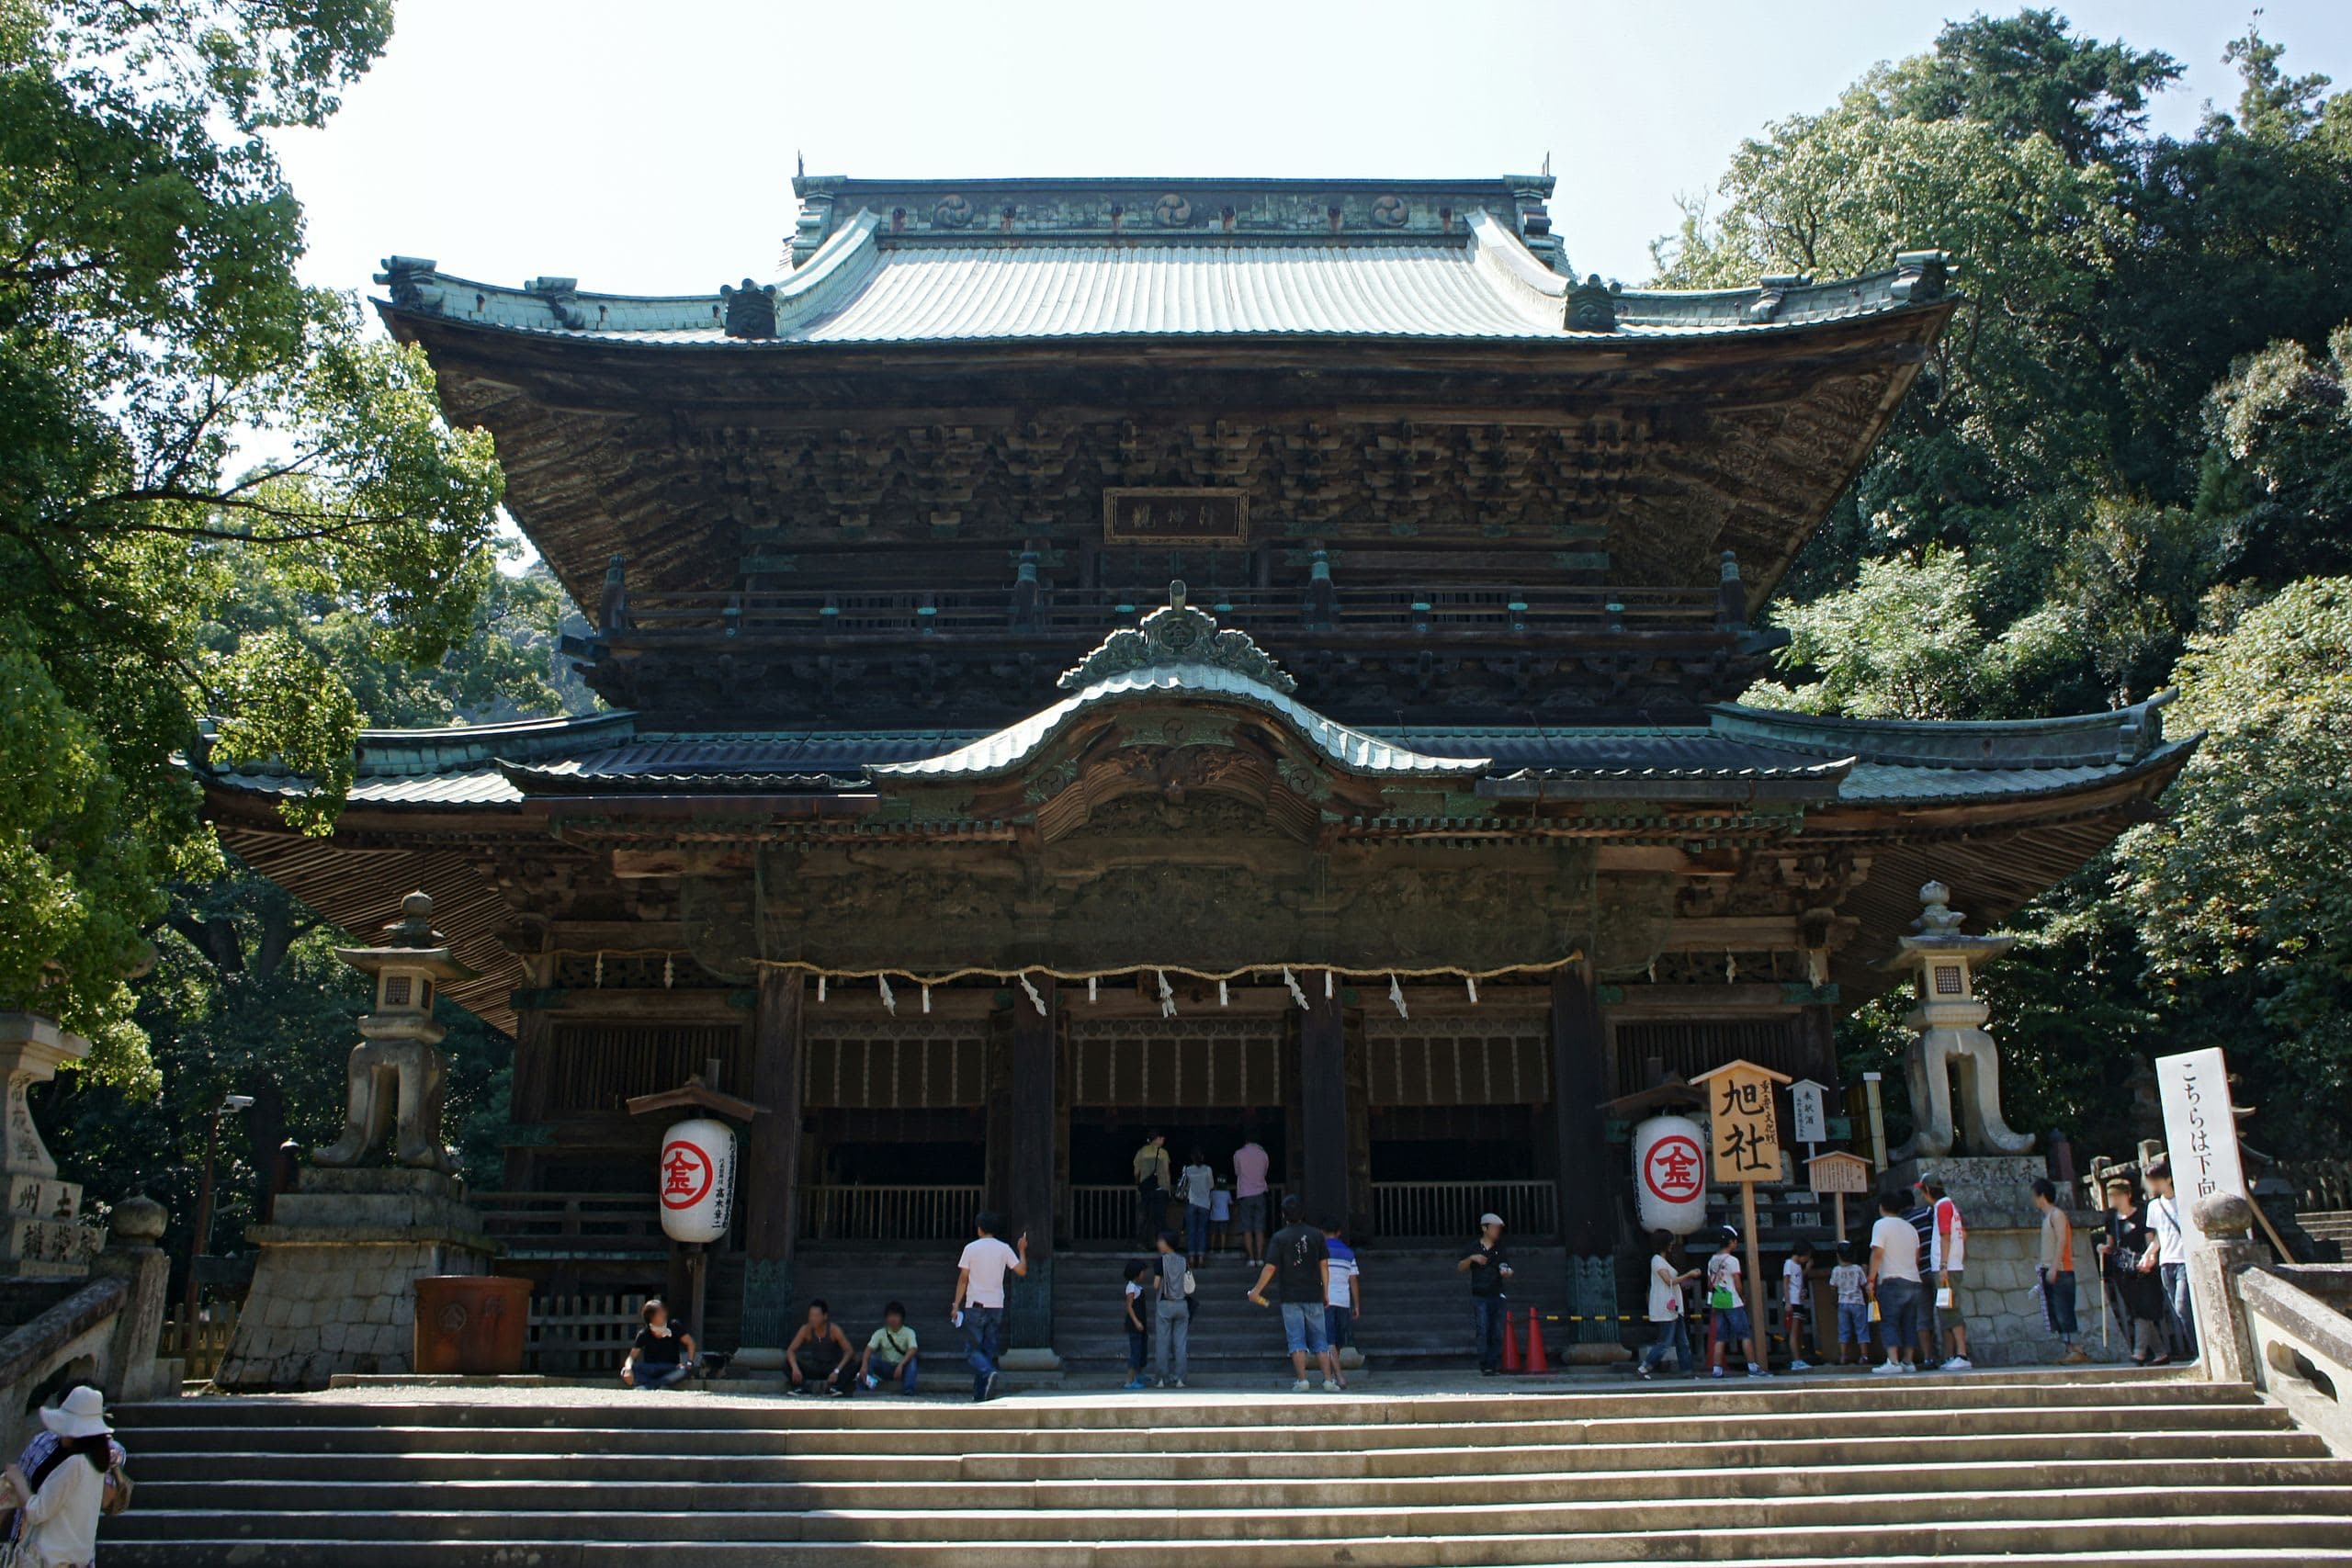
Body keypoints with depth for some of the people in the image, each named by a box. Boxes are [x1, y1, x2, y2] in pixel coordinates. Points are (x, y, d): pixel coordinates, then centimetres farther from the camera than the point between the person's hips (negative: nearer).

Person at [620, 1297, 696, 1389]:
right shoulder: (644, 1334, -6)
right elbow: (631, 1357, -12)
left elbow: (690, 1343, 0)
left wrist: (689, 1363, -15)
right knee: (625, 1372, -29)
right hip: (650, 1370, 0)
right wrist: (628, 1369, -34)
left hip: (671, 1370, 0)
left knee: (686, 1371, -36)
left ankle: (649, 1385, -39)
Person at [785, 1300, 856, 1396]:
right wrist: (795, 1368, -32)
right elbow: (790, 1350, -12)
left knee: (852, 1365, -32)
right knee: (788, 1364, -19)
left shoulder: (834, 1329, -18)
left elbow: (850, 1351, -23)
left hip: (832, 1367, -2)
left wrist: (837, 1371, -36)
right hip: (814, 1368, 2)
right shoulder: (806, 1329, -12)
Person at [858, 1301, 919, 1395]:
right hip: (885, 1368, 1)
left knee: (912, 1361, -32)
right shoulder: (880, 1333, -3)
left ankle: (908, 1391, -38)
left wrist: (901, 1365, -40)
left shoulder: (909, 1332, -8)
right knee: (870, 1358, -25)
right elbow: (869, 1349, -18)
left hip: (902, 1367, -1)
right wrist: (864, 1365, -38)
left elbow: (912, 1350, -24)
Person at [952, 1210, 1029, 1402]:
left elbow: (963, 1279, -3)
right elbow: (1022, 1271, 1)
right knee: (989, 1350, 9)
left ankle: (988, 1372, -26)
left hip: (975, 1306, -3)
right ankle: (980, 1393, 6)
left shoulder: (971, 1248, -3)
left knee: (974, 1349, 2)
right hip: (997, 1306, 3)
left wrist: (956, 1305, 1)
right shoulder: (1004, 1249, 2)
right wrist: (1022, 1250, 17)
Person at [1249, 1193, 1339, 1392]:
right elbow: (1324, 1264, 4)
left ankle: (1302, 1380, -5)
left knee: (1296, 1340, 2)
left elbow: (1270, 1268, -6)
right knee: (1319, 1339, 8)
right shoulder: (1316, 1234, 4)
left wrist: (1256, 1291, 3)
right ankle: (1329, 1380, 3)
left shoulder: (1279, 1237, -4)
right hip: (1314, 1295, 2)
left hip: (1291, 1297, -2)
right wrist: (1326, 1292, 11)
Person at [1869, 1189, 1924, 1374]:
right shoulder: (1911, 1227, 17)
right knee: (1909, 1324, 10)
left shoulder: (1882, 1225, -5)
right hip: (1914, 1281, 7)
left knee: (1889, 1323, -7)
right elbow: (1917, 1257, 19)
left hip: (1892, 1281, -7)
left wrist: (1871, 1279, -12)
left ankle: (1893, 1361, -17)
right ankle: (1908, 1361, 10)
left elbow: (1877, 1254, -13)